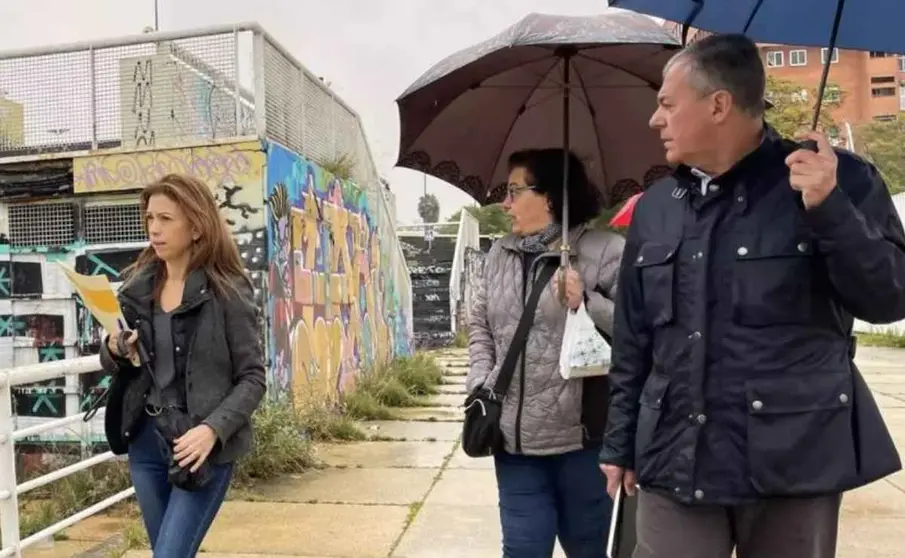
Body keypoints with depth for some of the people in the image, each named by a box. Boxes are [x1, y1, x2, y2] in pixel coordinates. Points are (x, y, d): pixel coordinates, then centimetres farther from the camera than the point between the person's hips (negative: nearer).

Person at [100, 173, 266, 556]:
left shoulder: (227, 291, -10)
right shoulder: (138, 285, 5)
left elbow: (253, 378, -10)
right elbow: (112, 364, 16)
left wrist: (212, 429, -23)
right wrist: (114, 351, -7)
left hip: (203, 445, -5)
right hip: (145, 439, 6)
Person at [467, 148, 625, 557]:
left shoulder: (606, 251, -9)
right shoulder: (499, 253, 10)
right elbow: (480, 324, 15)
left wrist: (587, 302, -22)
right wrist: (481, 384, 3)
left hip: (583, 437, -4)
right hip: (515, 437, 4)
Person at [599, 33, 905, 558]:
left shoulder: (839, 178, -3)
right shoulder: (654, 207, 8)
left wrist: (831, 209, -20)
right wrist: (620, 442, 13)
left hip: (793, 461, -2)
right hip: (675, 461, 3)